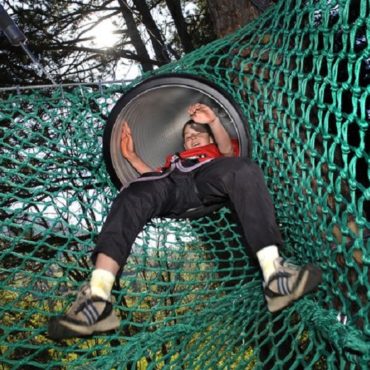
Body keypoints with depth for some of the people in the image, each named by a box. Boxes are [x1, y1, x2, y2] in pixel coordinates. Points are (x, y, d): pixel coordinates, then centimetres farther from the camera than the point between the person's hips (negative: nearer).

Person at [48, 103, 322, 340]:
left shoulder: (217, 151, 40)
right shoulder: (175, 159, 47)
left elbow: (228, 147, 16)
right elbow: (156, 176, 29)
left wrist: (214, 121, -3)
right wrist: (132, 156, 21)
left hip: (208, 178, -1)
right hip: (172, 186, 2)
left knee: (243, 169, -34)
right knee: (132, 197, -31)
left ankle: (274, 274, -50)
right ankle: (98, 298, -53)